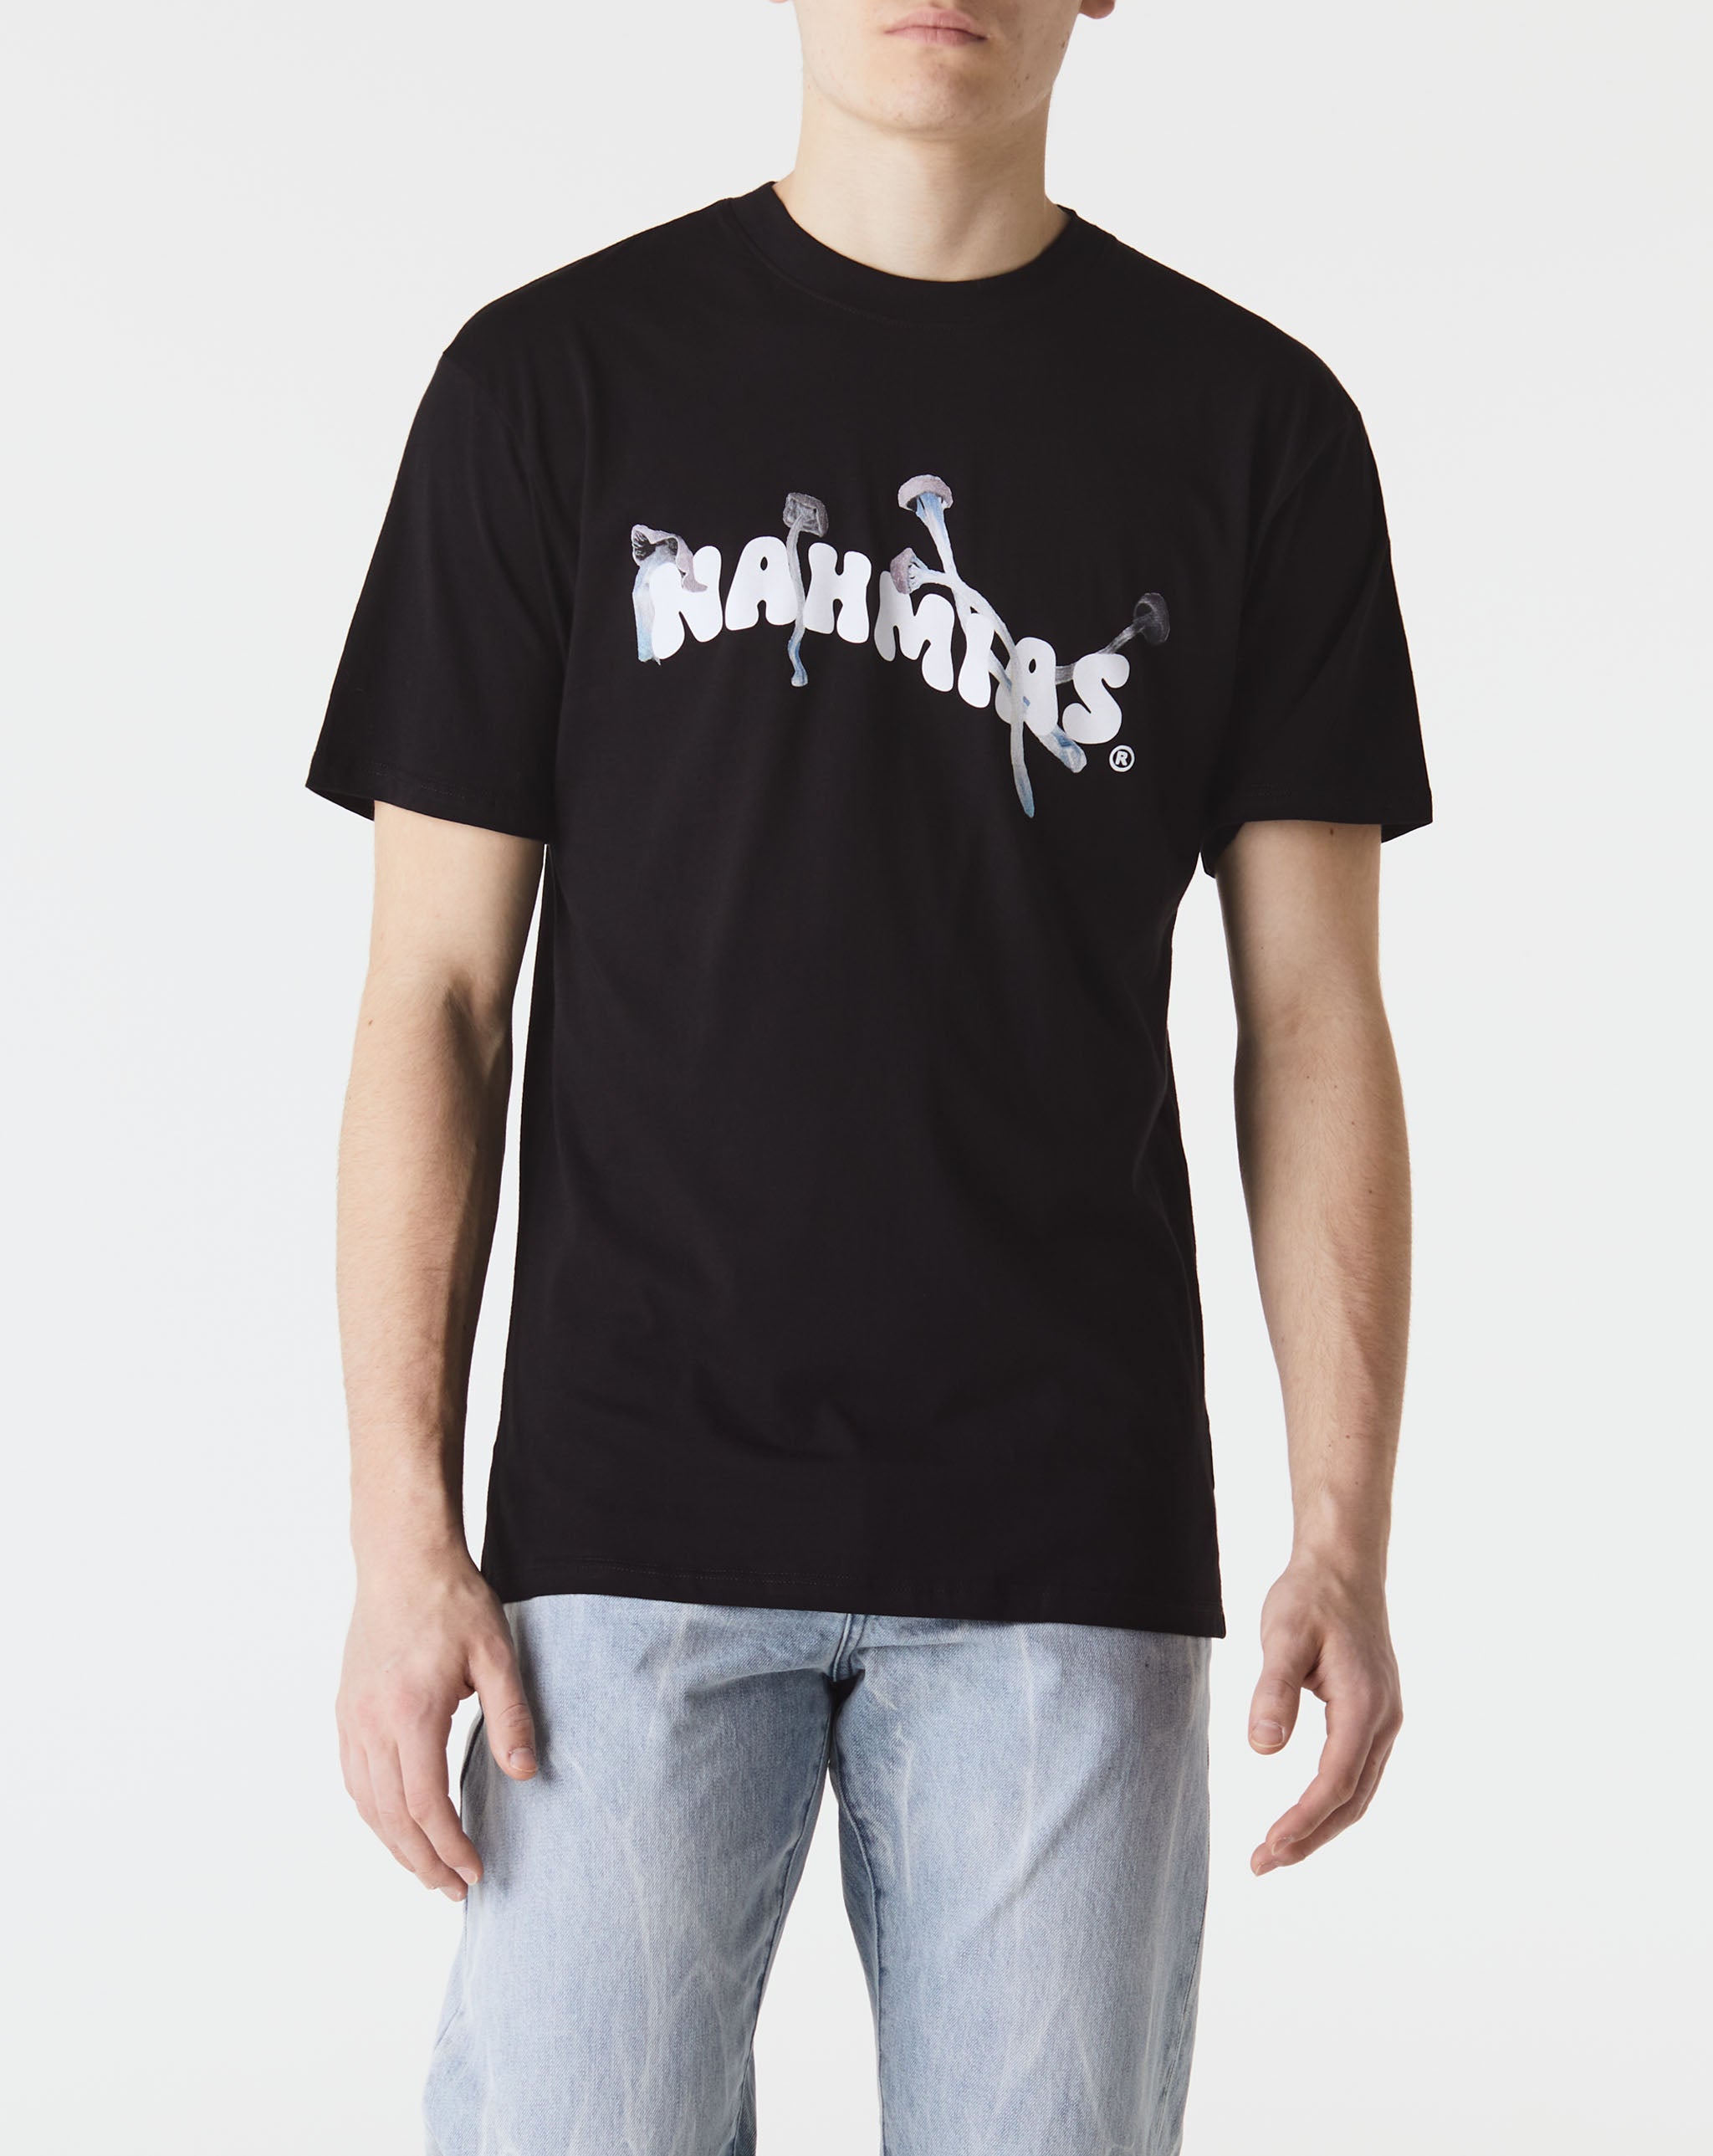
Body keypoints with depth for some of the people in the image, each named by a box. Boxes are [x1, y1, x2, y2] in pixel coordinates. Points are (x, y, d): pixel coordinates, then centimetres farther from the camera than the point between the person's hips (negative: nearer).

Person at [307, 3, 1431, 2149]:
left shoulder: (1255, 424, 6)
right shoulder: (559, 379, 4)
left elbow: (1313, 1017, 6)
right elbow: (438, 991, 3)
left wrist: (1345, 1533, -4)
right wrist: (404, 1534, -4)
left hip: (1063, 1558, 1)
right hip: (633, 1527, 0)